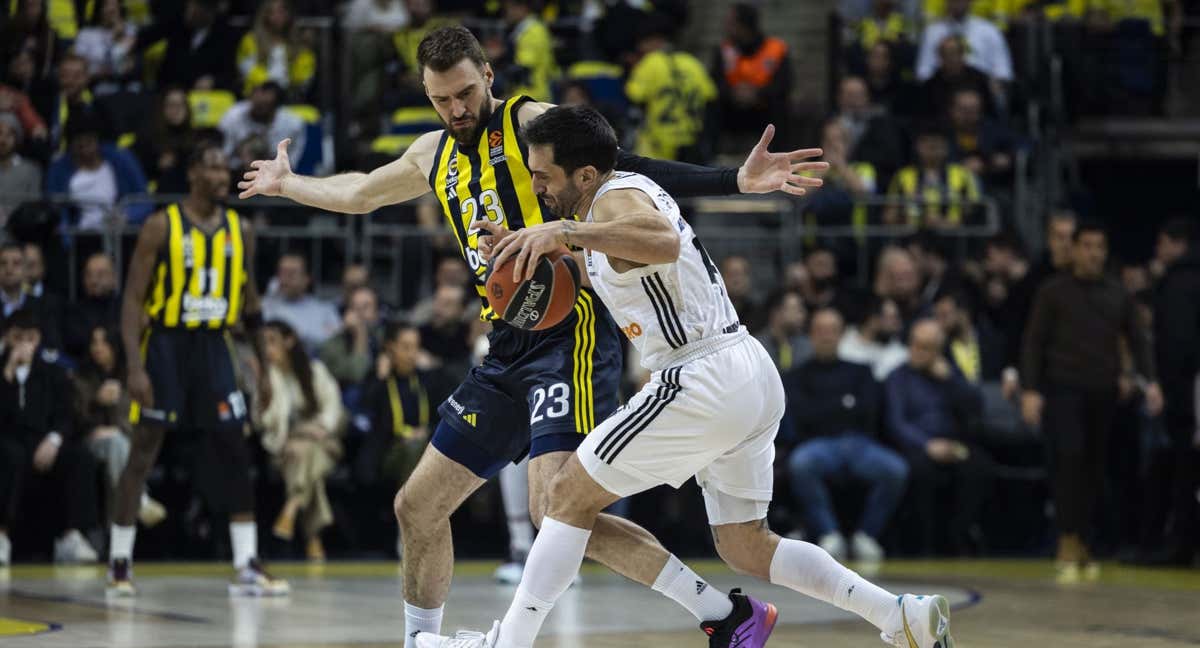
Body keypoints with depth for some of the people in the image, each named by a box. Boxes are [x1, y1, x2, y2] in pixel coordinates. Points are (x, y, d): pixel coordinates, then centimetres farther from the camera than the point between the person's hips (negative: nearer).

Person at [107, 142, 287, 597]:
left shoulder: (239, 230, 6)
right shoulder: (162, 227, -8)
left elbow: (249, 300, 15)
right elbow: (133, 299, -9)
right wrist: (135, 367, -17)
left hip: (214, 346, 4)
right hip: (166, 343, -4)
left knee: (233, 450, -2)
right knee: (145, 449, -1)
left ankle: (247, 566, 0)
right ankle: (120, 561, 8)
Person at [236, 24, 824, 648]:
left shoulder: (532, 122, -4)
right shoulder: (434, 155, 18)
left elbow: (626, 168, -13)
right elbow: (359, 194, 38)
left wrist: (737, 181, -26)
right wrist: (286, 185, 51)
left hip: (571, 334, -8)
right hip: (508, 352, 8)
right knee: (416, 507, 10)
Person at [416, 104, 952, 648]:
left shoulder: (618, 198, -13)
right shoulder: (622, 192, 17)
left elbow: (664, 241, -37)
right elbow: (611, 272, 36)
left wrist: (565, 231, -37)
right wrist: (535, 248, 20)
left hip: (705, 381, -10)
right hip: (755, 378, 10)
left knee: (570, 496, -2)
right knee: (745, 548, 16)